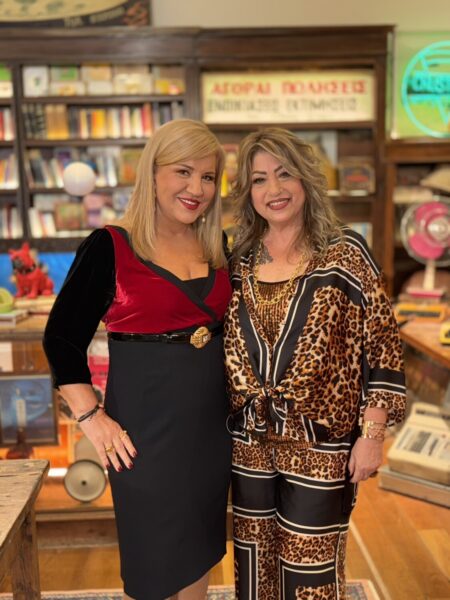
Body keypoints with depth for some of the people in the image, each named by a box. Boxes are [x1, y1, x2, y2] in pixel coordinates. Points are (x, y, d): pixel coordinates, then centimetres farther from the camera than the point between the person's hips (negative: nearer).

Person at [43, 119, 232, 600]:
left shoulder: (219, 251, 5)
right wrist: (90, 417, -12)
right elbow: (62, 339, -7)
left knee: (199, 558, 20)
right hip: (145, 426, -5)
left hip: (212, 423, 5)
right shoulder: (110, 247, -10)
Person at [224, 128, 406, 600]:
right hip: (249, 443, 4)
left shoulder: (345, 255, -9)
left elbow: (383, 347, -9)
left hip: (321, 446, -4)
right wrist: (224, 425, 9)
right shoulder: (239, 263, 3)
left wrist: (372, 434, -11)